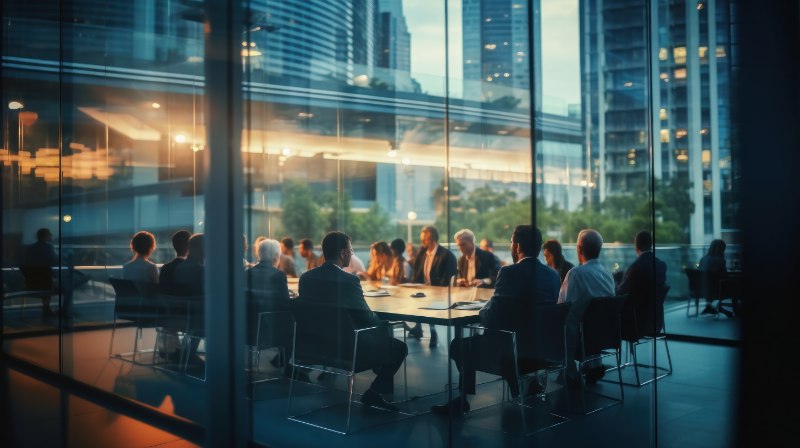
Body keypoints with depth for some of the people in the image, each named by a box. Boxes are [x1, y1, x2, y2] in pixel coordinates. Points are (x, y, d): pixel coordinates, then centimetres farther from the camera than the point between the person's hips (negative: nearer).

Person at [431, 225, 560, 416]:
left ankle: (463, 401, 24)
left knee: (460, 345, 15)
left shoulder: (509, 272, -17)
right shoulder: (553, 275, 2)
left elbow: (491, 317, -15)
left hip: (513, 348, -6)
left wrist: (482, 311, 7)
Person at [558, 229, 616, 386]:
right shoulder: (608, 273, 1)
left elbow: (562, 305, -17)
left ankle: (571, 376, 21)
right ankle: (593, 365, 26)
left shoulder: (576, 272, -20)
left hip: (581, 336, -6)